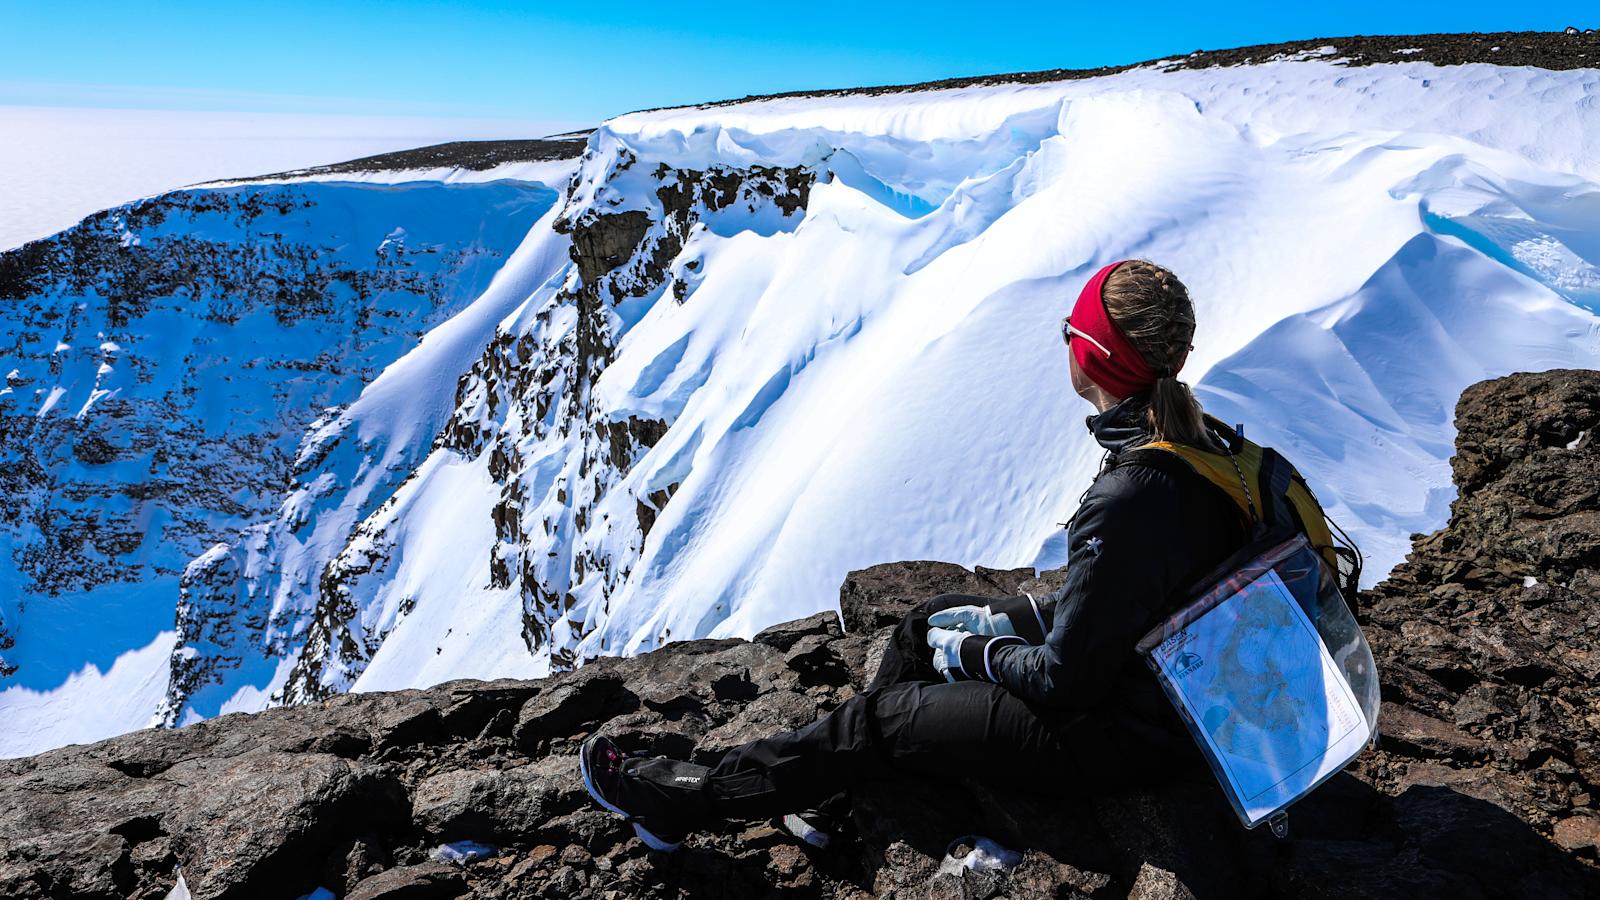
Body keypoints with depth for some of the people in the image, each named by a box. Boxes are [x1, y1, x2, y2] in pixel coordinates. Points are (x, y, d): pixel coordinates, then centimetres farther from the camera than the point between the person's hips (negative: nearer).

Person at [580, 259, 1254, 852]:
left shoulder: (1126, 505, -35)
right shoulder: (1197, 441, -4)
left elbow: (1061, 681, -26)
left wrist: (974, 651, -8)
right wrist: (1014, 619, 4)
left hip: (1114, 737, -9)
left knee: (877, 717, 0)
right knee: (929, 619, 15)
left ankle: (688, 799, 17)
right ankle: (838, 794, 29)